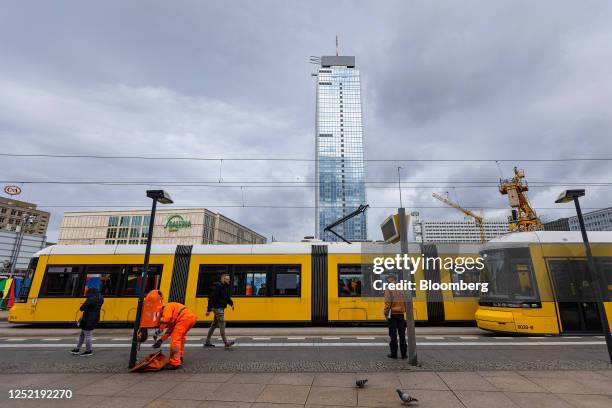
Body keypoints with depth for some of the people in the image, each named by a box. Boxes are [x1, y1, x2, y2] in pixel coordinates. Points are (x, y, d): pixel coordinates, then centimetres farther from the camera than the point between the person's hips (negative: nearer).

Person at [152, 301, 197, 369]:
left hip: (186, 317, -10)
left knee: (175, 339, -4)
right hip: (192, 317, 10)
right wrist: (161, 340, 27)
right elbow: (170, 330, 31)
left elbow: (166, 317, -13)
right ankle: (179, 358, 38)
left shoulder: (166, 307, 9)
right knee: (180, 337, 28)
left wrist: (160, 329, -6)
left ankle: (175, 363, -2)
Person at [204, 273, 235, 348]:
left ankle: (207, 342, 24)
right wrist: (209, 310, -22)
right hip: (217, 308, -9)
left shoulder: (226, 287, 10)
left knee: (214, 325, 14)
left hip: (221, 308, 9)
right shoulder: (217, 287, -17)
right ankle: (226, 342, -6)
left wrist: (231, 303, 6)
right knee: (222, 324, -9)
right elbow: (211, 298, -20)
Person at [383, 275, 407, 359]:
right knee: (402, 334, 10)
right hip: (401, 314, 4)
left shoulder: (389, 289, -6)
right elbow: (406, 302, 5)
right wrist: (404, 311, 12)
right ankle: (404, 353, 14)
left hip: (393, 314, -4)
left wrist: (386, 313, -8)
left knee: (393, 334, 2)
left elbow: (388, 302, -14)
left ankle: (394, 353, 5)